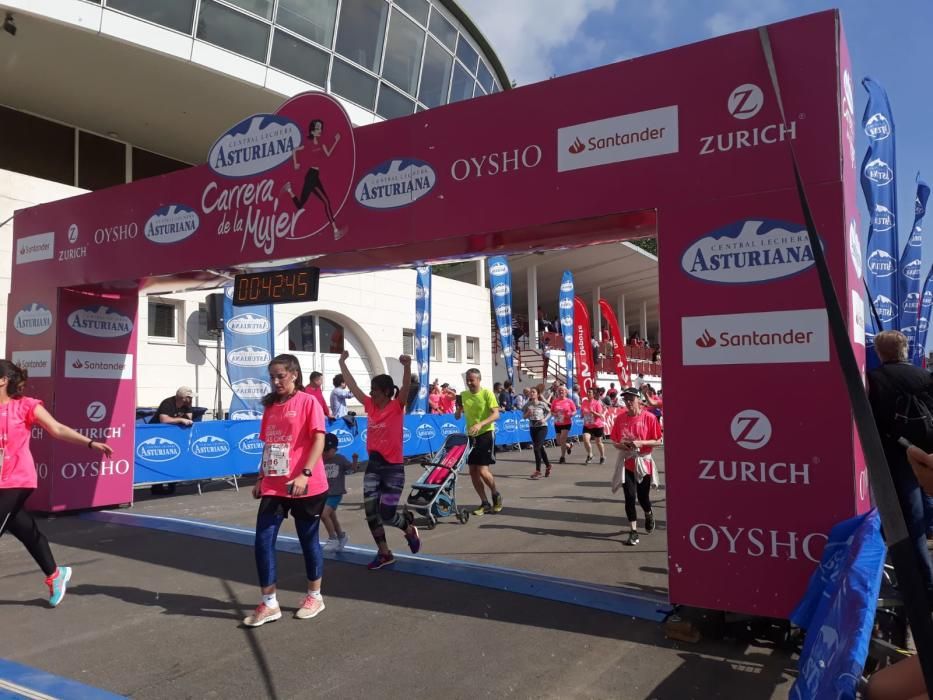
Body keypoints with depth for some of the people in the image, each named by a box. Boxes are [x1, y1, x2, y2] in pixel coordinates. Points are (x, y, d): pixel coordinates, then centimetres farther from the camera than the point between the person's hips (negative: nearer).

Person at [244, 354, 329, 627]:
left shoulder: (308, 402, -7)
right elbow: (268, 446, 18)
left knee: (308, 540, 8)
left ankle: (315, 596, 27)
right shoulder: (271, 406, 12)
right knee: (263, 542, 2)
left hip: (306, 486, -6)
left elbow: (319, 440, -13)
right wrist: (261, 478, 15)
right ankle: (269, 604, 15)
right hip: (274, 486, 6)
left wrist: (305, 474, -23)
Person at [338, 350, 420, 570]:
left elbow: (406, 387, -26)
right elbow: (353, 385, 10)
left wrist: (407, 366, -43)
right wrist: (343, 363, 9)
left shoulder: (397, 407, -9)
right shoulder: (370, 406, 5)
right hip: (373, 466, 6)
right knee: (370, 511, 3)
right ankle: (384, 553, 17)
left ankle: (409, 528, 27)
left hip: (393, 467, -6)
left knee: (387, 514, -6)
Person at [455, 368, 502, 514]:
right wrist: (459, 408, -10)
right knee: (473, 471, 4)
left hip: (486, 434, -6)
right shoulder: (463, 395, 6)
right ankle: (485, 504, 17)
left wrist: (480, 424, -32)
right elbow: (457, 416, 12)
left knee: (482, 470, -11)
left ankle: (496, 495, 16)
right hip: (471, 436, 6)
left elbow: (496, 415, -18)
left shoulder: (487, 393, -9)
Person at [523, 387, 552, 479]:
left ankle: (538, 471, -9)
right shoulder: (527, 405, 2)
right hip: (532, 427, 5)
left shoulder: (542, 404, -7)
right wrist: (528, 413, -13)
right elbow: (524, 416, 8)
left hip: (542, 427, -5)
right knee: (540, 447, 15)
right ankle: (548, 465, 36)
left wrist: (545, 419, -11)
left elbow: (549, 412, 4)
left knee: (536, 448, -15)